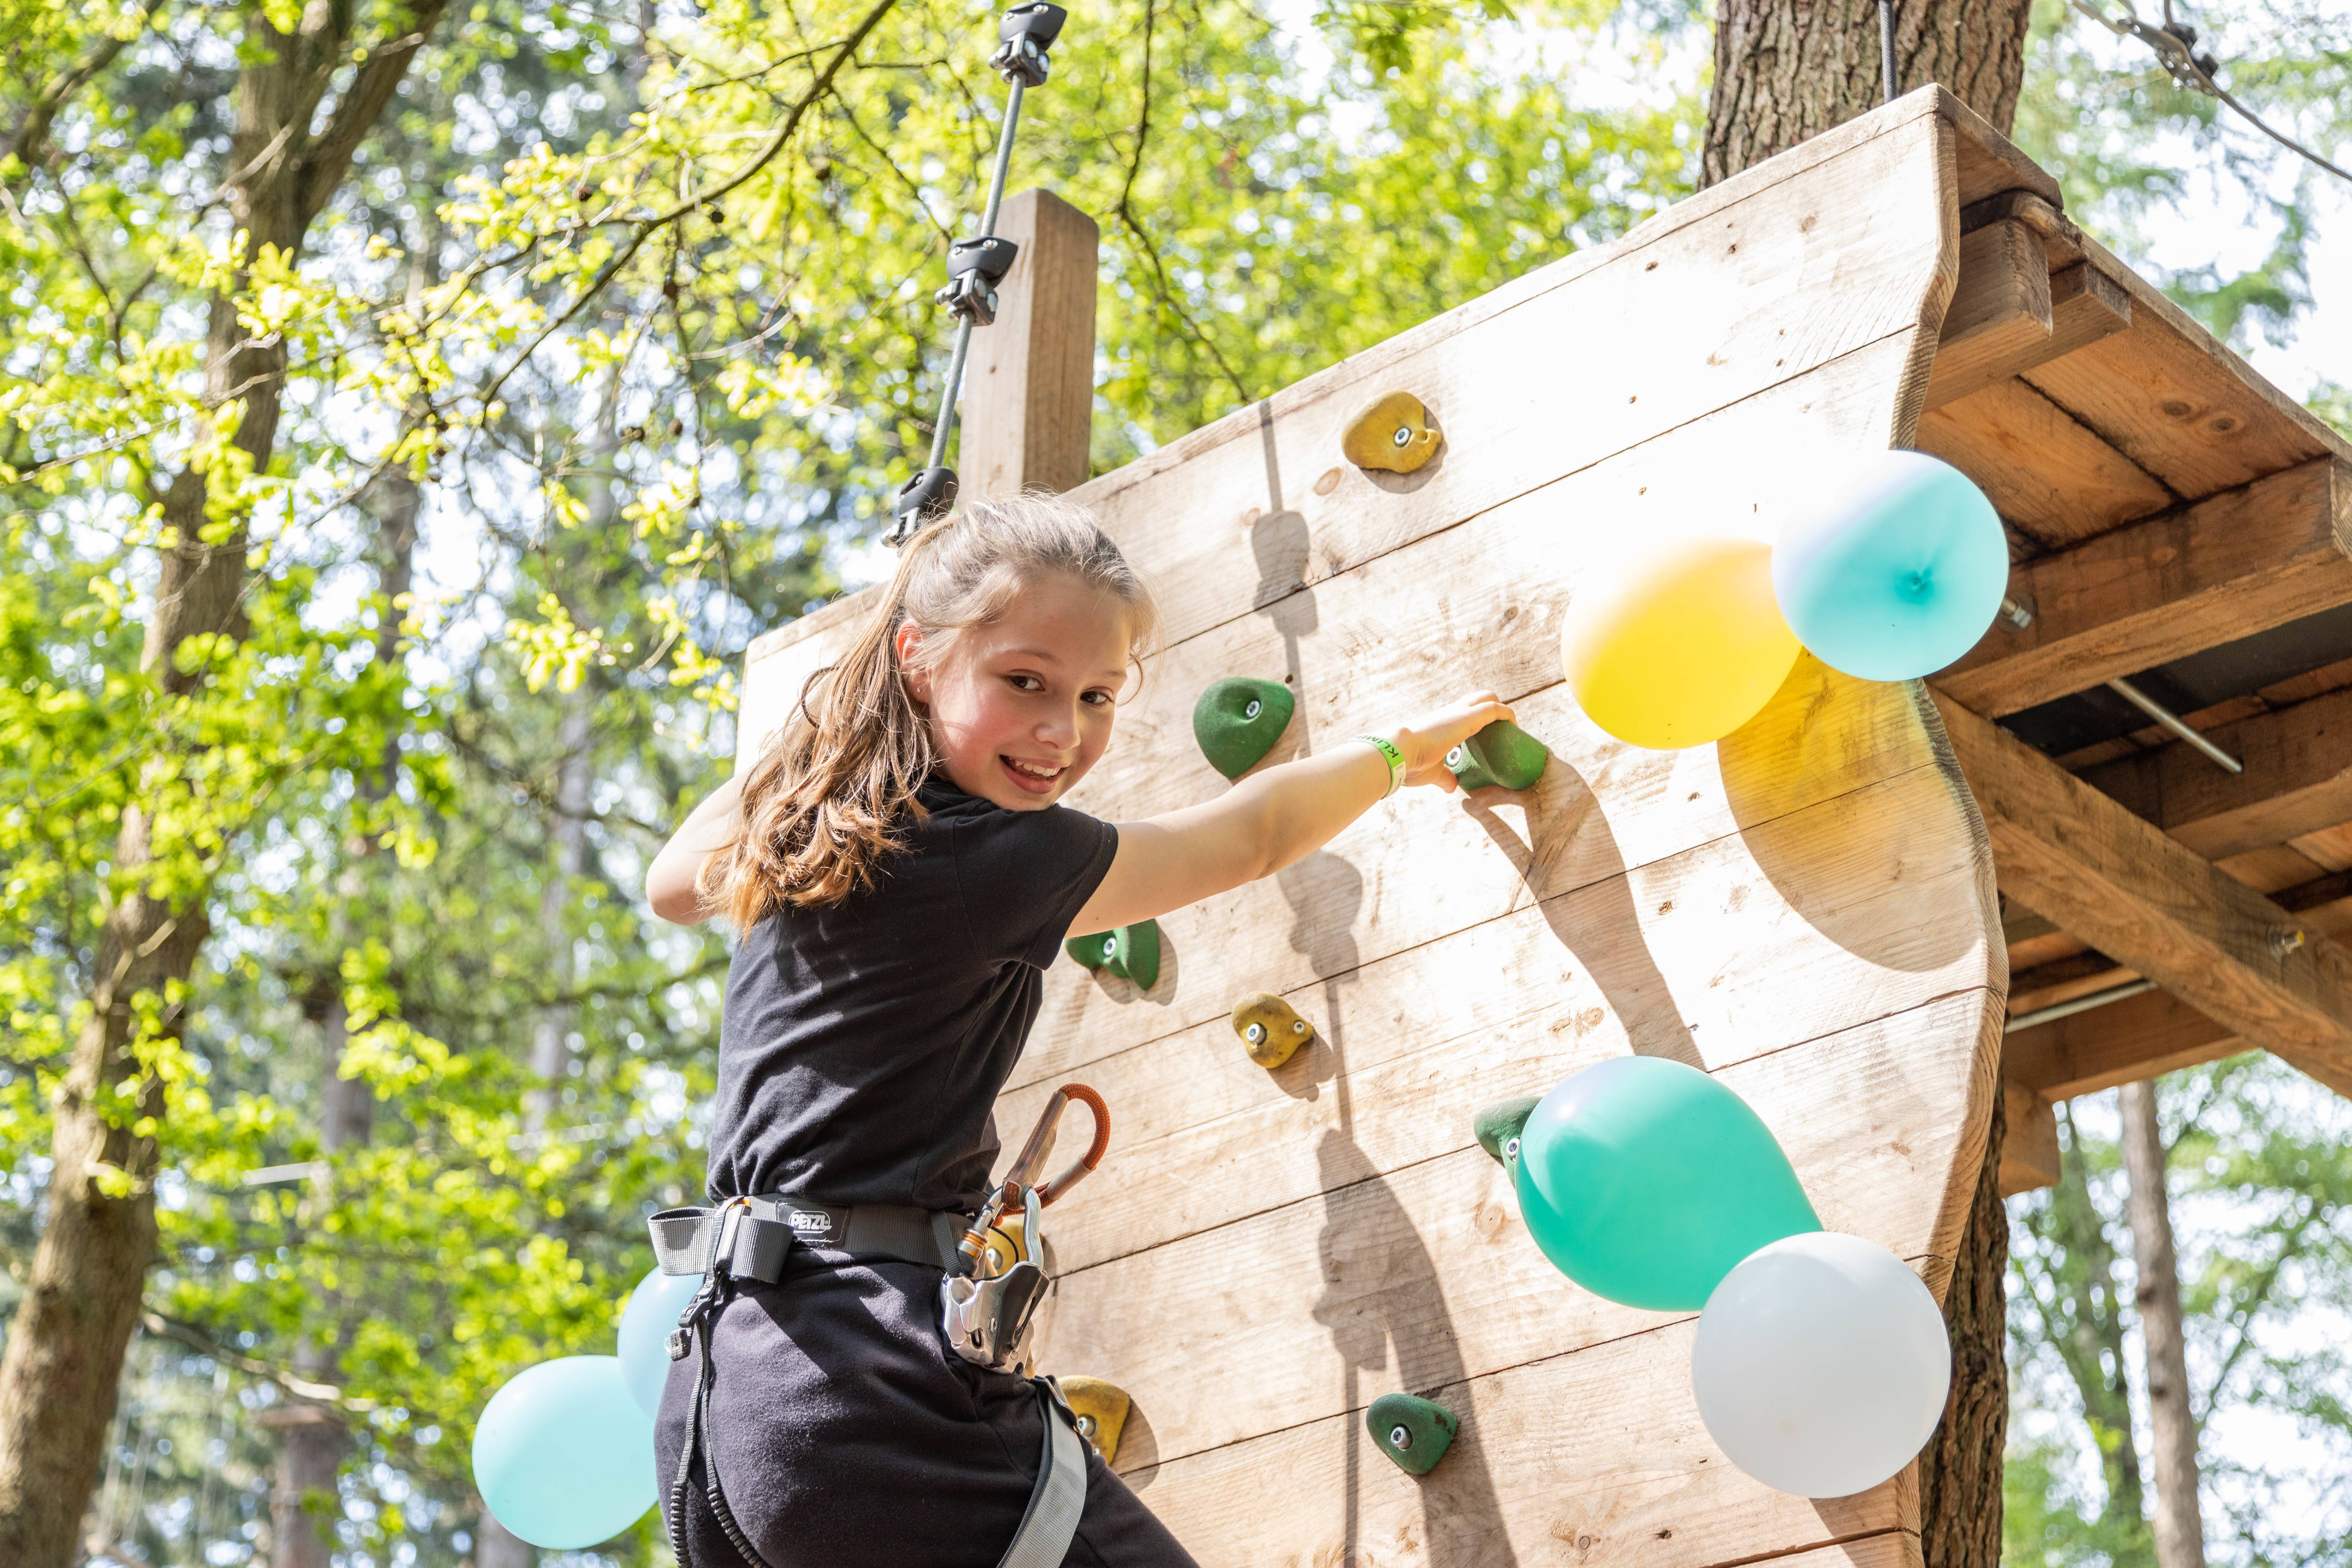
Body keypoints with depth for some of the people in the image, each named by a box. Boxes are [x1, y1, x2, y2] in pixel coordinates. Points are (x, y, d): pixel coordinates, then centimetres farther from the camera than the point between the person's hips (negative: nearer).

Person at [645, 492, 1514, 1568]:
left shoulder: (790, 821, 11)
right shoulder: (1004, 859, -10)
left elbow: (672, 884, 37)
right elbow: (1255, 839, 5)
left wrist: (792, 746, 35)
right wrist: (1402, 748, 23)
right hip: (874, 1388, -9)